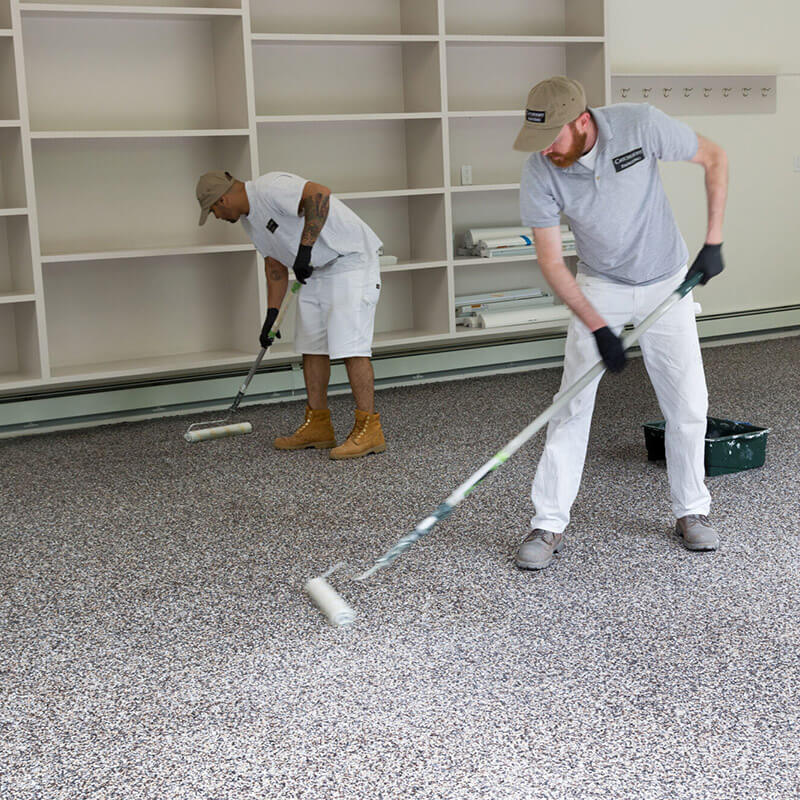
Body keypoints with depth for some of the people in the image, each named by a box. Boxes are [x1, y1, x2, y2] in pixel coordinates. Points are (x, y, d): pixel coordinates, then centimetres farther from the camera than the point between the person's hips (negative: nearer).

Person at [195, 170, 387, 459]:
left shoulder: (269, 188, -20)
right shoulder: (248, 218, 11)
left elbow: (320, 194, -35)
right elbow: (275, 263, 18)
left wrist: (305, 248, -34)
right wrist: (271, 314, 13)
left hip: (352, 260, -10)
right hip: (316, 272, 11)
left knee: (349, 344, -16)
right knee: (311, 345, 11)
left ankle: (369, 430, -14)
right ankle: (317, 427, 19)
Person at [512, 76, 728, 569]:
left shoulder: (641, 125, -24)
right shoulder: (540, 173, -22)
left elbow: (714, 158, -8)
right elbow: (551, 261, -15)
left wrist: (714, 242, -13)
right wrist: (598, 328, -22)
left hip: (667, 283, 0)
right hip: (599, 287, 0)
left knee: (688, 403, 0)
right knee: (573, 404, -8)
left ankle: (692, 511, 19)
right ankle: (550, 524, 1)